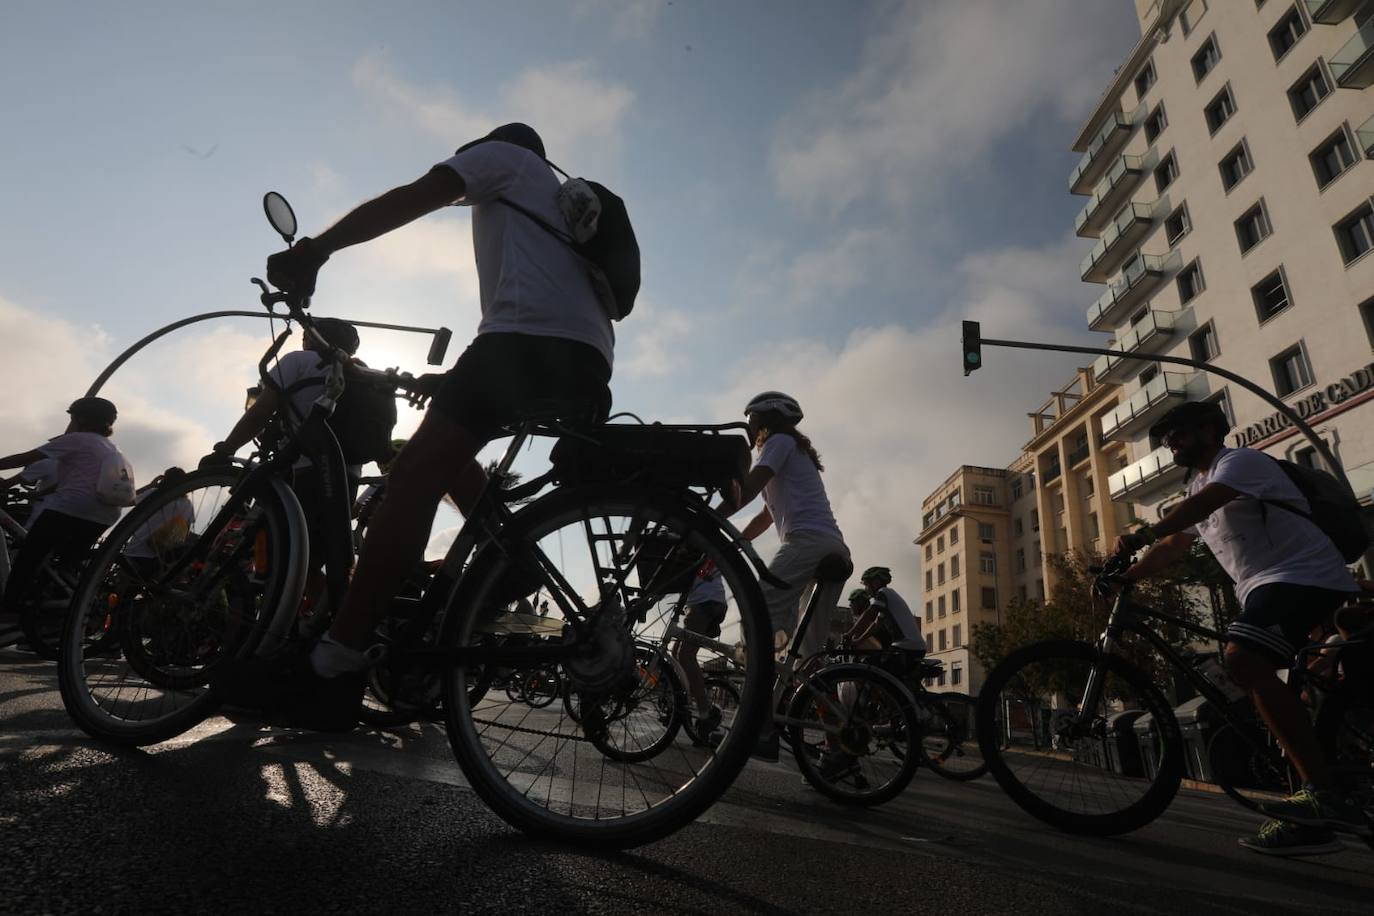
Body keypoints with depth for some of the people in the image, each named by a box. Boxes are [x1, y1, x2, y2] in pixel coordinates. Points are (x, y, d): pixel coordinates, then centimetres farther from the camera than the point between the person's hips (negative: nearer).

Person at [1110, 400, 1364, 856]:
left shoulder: (1241, 460, -7)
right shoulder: (1200, 486, 22)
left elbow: (1199, 506, -27)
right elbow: (1171, 547, 17)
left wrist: (1140, 536, -36)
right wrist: (1123, 577, 4)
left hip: (1302, 576, -10)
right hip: (1264, 587, 10)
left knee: (1245, 661, -29)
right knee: (1253, 673, 3)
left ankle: (1323, 793, -25)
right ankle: (1317, 816, 8)